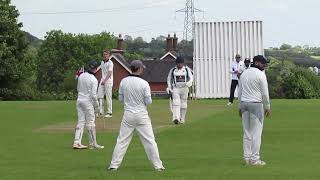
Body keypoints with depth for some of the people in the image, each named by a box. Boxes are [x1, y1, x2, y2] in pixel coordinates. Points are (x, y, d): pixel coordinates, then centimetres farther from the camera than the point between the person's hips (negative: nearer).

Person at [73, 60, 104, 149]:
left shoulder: (81, 76, 2)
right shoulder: (94, 80, -16)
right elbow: (93, 94, -17)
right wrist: (96, 105, -5)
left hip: (79, 100, 6)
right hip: (88, 101, -6)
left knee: (81, 121, 9)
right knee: (90, 123, 2)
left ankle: (77, 142, 4)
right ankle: (92, 144, 8)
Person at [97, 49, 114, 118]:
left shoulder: (110, 63, -9)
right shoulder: (102, 62, 14)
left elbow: (110, 73, -17)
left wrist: (104, 81, -25)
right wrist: (101, 79, 15)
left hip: (108, 81, -7)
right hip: (102, 81, 7)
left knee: (108, 97, -4)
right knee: (99, 96, 0)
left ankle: (109, 112, 0)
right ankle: (101, 111, 4)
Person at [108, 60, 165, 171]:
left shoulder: (123, 82, -2)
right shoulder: (144, 84, -12)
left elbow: (121, 99, 6)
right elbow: (149, 101, -8)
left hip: (128, 115, 3)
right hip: (141, 115, -3)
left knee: (122, 140, 8)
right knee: (149, 140, 4)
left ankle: (114, 165, 7)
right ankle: (158, 165, 7)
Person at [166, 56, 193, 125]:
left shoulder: (187, 69, 4)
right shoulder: (173, 70, 6)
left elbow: (191, 78, -2)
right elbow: (169, 79, 14)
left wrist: (189, 82, -25)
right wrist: (169, 88, 3)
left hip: (184, 88, 1)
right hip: (175, 89, -1)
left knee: (183, 104, 6)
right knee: (176, 103, -18)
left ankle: (182, 119, 18)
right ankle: (176, 118, -31)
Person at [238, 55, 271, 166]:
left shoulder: (244, 74, 11)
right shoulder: (260, 75, -9)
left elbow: (240, 91, 13)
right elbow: (265, 93, -9)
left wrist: (240, 107, 18)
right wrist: (267, 107, 1)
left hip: (244, 103, 7)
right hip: (256, 104, -7)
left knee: (247, 132, 9)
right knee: (256, 132, -3)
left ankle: (247, 157, 10)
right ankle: (255, 159, -4)